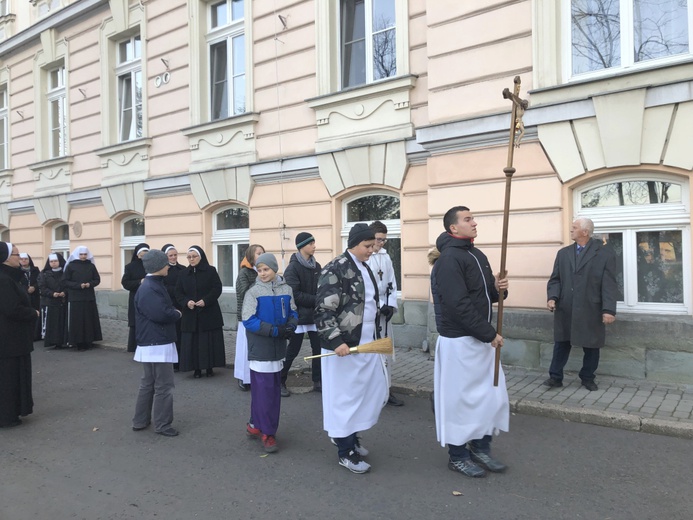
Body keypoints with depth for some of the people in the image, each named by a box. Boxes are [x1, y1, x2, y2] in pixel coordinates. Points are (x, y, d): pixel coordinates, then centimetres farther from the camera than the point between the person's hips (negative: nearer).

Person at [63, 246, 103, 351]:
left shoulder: (91, 266, 7)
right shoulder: (71, 266, -1)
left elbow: (97, 279, 11)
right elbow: (65, 281, -3)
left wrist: (90, 284, -10)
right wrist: (78, 285, -15)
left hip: (89, 298, 3)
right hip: (75, 298, -2)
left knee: (89, 320, 3)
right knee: (77, 321, -2)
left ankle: (88, 341, 10)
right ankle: (79, 343, 3)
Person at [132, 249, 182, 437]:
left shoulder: (155, 284, 14)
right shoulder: (149, 289, -20)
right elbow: (161, 314, -30)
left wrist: (173, 312, -4)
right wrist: (178, 314, -13)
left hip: (154, 343, 11)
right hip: (156, 344, -11)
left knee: (148, 383, 19)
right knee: (164, 385, -1)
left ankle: (140, 421, 29)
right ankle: (162, 425, 10)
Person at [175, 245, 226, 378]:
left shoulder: (211, 271, -1)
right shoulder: (184, 274, 9)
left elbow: (217, 289, -7)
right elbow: (178, 293, 5)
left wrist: (206, 300, -21)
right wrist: (186, 302, -15)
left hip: (209, 313, -2)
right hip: (190, 314, 3)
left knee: (209, 341, 1)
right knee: (192, 342, 1)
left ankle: (209, 367, 12)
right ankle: (196, 368, 10)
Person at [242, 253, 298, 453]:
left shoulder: (286, 290, 1)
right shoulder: (253, 292, -10)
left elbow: (293, 313, 10)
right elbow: (248, 321, -16)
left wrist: (291, 327, -13)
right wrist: (276, 330, -22)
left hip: (278, 347, 5)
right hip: (260, 348, -5)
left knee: (274, 389, 12)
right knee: (264, 390, -3)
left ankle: (256, 425, 27)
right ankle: (267, 432, 9)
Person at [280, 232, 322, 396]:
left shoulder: (316, 266, 7)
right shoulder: (293, 268, -13)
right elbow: (295, 295, -18)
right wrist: (316, 301, -17)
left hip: (315, 315, 6)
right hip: (299, 315, -6)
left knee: (319, 349, 7)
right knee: (292, 351, 4)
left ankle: (317, 382, 21)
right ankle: (280, 382, 20)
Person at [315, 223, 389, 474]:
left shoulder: (365, 268, 12)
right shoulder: (335, 270, -15)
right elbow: (323, 310, -20)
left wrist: (375, 337, 22)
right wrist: (336, 340, -27)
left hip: (366, 344, 9)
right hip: (344, 345, -9)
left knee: (374, 391, 15)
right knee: (344, 396, 3)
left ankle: (350, 435, 36)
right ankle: (345, 451, 19)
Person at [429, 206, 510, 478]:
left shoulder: (478, 255, 13)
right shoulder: (449, 258, -17)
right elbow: (458, 305, -23)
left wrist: (497, 288, -5)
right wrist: (489, 333, -19)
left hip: (482, 338, 9)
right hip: (459, 340, -9)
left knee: (492, 393, 14)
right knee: (461, 397, 3)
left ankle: (480, 448, 31)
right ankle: (457, 456, 20)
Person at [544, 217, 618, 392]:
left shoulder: (605, 254, -3)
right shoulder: (563, 253, 10)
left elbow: (609, 284, -8)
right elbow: (555, 279, 8)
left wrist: (609, 309, -16)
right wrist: (552, 297, -10)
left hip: (590, 311, -3)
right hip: (565, 310, 3)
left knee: (591, 346, 10)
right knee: (561, 344, 9)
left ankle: (588, 378, 26)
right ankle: (555, 377, 18)